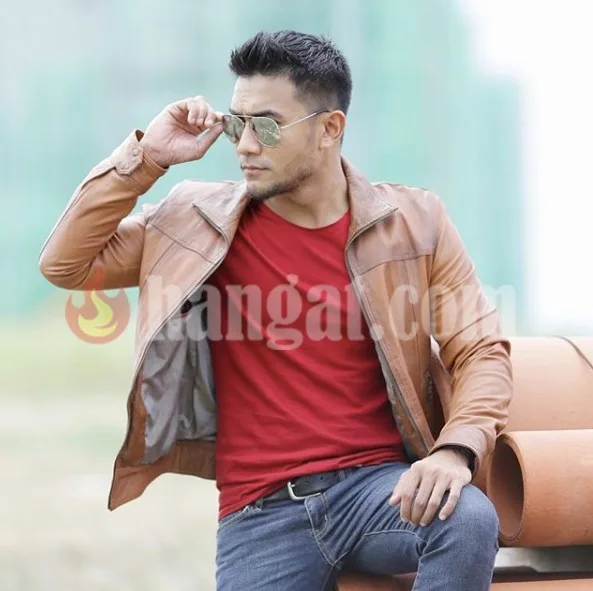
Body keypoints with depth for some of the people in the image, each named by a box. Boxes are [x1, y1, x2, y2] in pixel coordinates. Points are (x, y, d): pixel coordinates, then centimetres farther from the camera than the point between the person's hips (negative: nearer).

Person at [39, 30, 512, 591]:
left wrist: (455, 450, -16)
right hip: (262, 508, 0)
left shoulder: (414, 221, 3)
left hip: (380, 482, 0)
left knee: (471, 519, -32)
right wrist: (145, 158, -4)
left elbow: (483, 352, 3)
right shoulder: (200, 219, 5)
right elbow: (65, 264, 6)